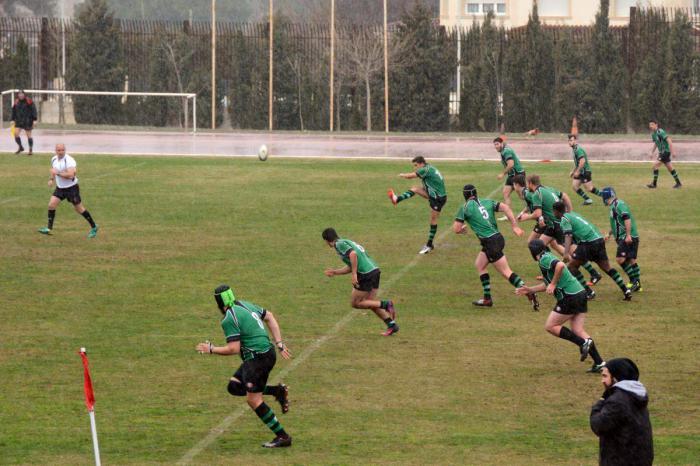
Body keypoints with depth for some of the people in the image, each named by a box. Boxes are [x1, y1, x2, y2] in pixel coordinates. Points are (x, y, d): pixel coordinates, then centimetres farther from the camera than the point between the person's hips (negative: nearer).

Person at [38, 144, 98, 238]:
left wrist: (58, 173, -32)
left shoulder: (69, 160, -22)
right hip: (60, 188, 6)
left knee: (79, 209, 3)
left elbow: (70, 175, -33)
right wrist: (51, 179, 8)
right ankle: (49, 228, -2)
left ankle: (94, 227, 18)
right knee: (51, 204, -8)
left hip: (71, 188, -6)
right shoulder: (54, 159, 2)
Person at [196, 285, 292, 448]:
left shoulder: (229, 319, -15)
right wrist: (279, 343, 16)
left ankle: (283, 437, -1)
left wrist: (211, 349, -3)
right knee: (234, 386, 15)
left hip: (258, 359, -9)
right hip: (268, 352, 9)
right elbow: (269, 317, 17)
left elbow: (233, 349, -17)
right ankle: (277, 391, 11)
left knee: (253, 400, -4)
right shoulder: (244, 304, 11)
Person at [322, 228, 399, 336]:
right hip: (375, 270, 9)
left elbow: (353, 254, -23)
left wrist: (354, 274, -22)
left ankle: (386, 304, -5)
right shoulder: (347, 242, 25)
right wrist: (335, 272, 34)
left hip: (366, 274, -9)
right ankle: (392, 325, 11)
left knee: (355, 303, 4)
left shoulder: (339, 244, -4)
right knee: (370, 302, 16)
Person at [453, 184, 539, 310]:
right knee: (479, 265, 22)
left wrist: (462, 229, 22)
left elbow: (456, 229, -3)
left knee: (506, 272, -7)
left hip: (491, 242, -8)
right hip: (497, 237, 8)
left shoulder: (465, 208, -2)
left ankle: (530, 294, -16)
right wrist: (515, 226, -1)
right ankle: (487, 299, 22)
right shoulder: (487, 202, 13)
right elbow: (505, 208, -1)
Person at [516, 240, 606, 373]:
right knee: (578, 330, 8)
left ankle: (583, 343, -8)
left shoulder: (544, 259, -8)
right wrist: (530, 290, 36)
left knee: (550, 326, 3)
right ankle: (599, 363, 0)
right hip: (580, 293, 9)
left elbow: (560, 265, -29)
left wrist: (553, 284, -20)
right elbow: (548, 285, 32)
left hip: (569, 297, -9)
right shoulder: (549, 258, 22)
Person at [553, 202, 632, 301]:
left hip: (589, 242, -9)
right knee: (606, 267, 12)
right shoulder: (573, 214, 25)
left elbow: (568, 236, -18)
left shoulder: (564, 219, -2)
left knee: (572, 266, 1)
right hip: (599, 238, 9)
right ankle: (626, 291, 7)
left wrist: (566, 253, -28)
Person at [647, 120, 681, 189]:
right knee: (670, 168, 14)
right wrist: (652, 153, 19)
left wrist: (672, 152, -25)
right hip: (661, 152, 9)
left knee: (656, 165, -14)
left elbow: (669, 141, -22)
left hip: (666, 151, -9)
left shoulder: (660, 132, -18)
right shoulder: (653, 134, 9)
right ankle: (678, 183, 22)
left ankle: (654, 184, -10)